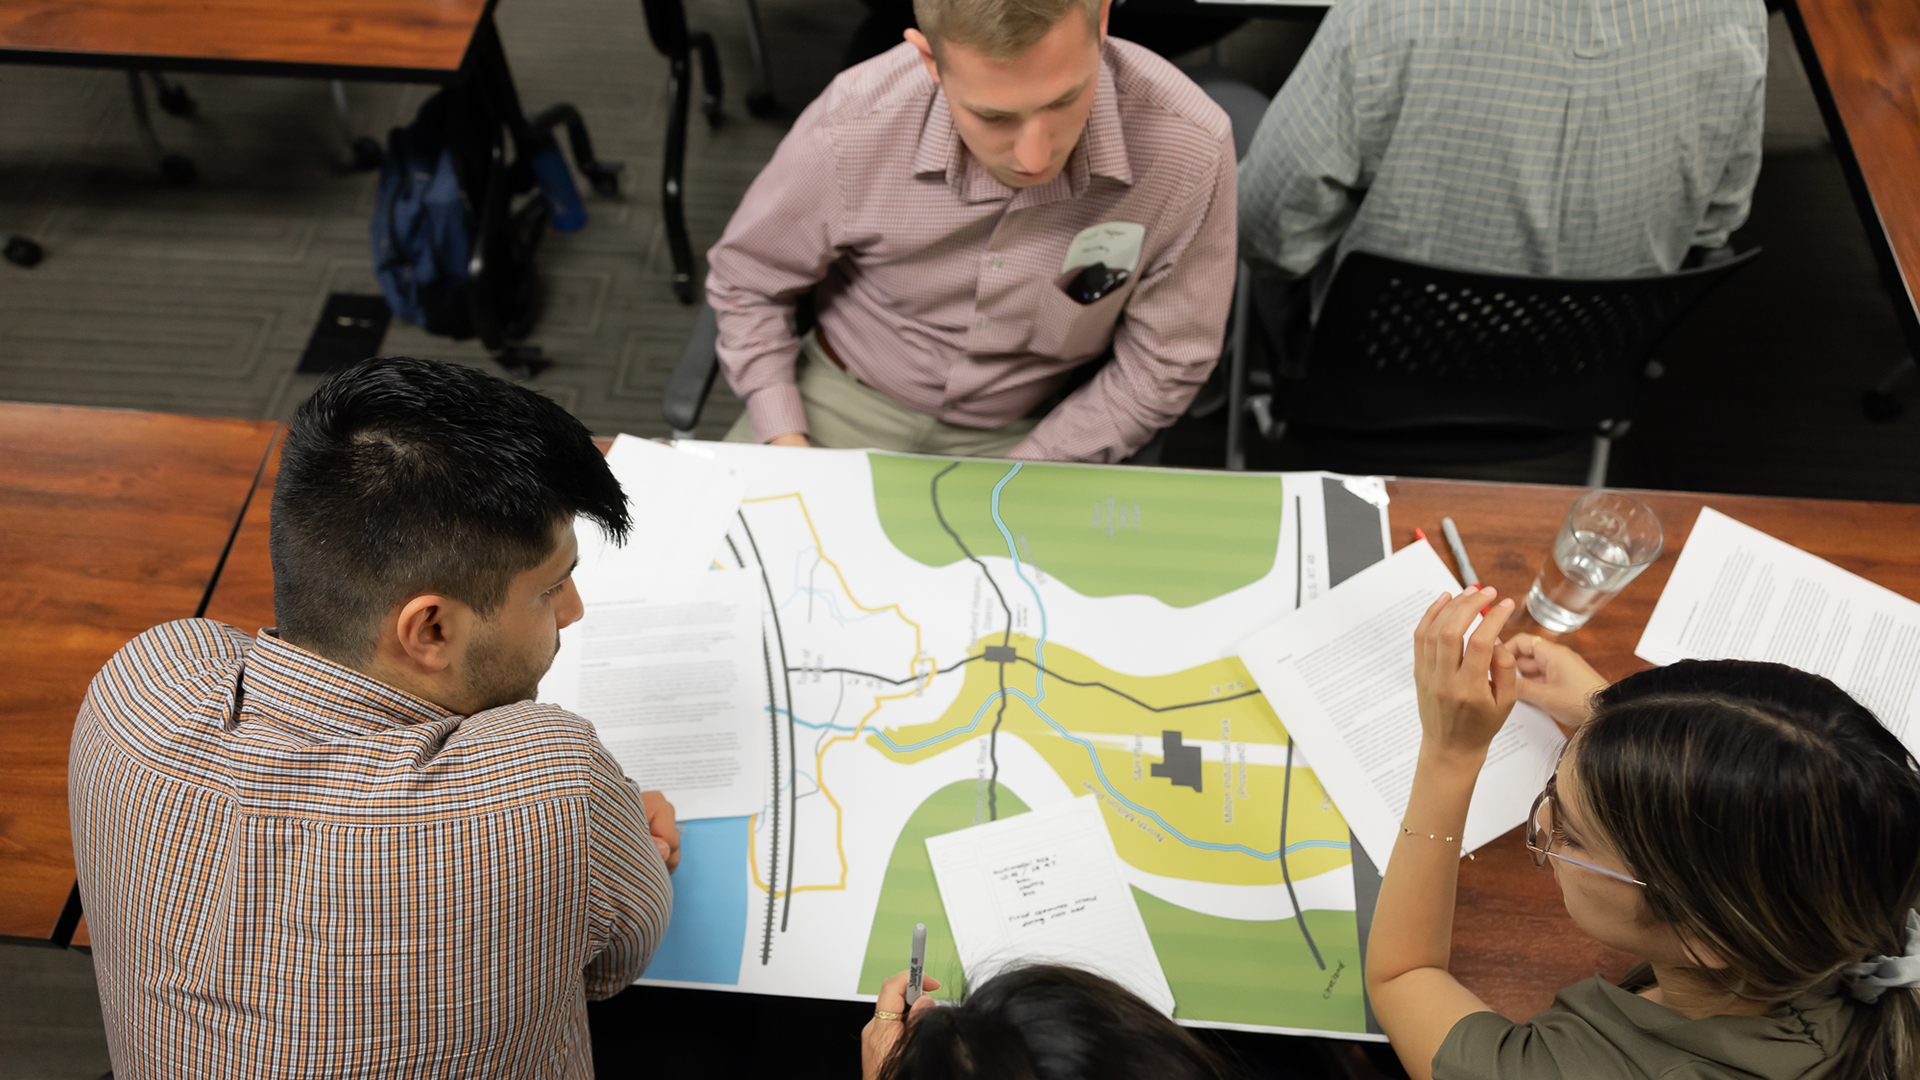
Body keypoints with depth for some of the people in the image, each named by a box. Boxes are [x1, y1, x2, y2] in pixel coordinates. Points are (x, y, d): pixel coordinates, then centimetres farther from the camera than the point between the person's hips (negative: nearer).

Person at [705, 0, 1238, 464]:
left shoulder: (1189, 151, -25)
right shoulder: (849, 132, -24)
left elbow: (1163, 365, -11)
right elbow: (746, 280, -4)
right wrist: (784, 442, -14)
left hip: (1041, 429, 2)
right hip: (847, 399, -1)